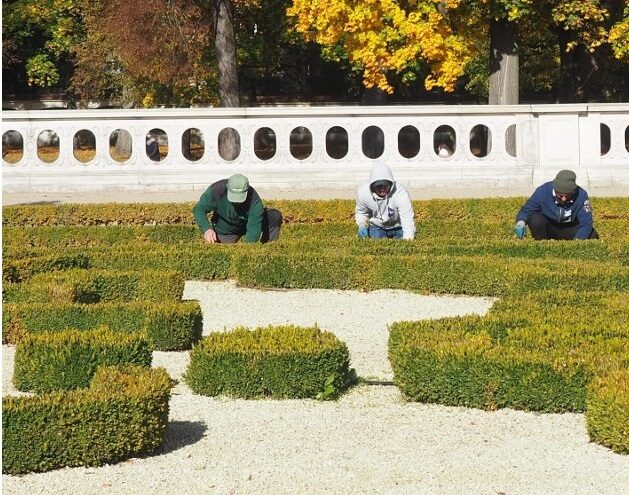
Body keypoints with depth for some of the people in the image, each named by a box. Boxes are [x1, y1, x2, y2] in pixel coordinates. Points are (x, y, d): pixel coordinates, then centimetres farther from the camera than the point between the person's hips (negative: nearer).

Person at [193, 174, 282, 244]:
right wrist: (207, 229, -42)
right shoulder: (217, 190, -32)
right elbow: (199, 209, -25)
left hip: (248, 224, 0)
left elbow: (254, 227, -36)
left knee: (275, 217, -19)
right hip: (225, 232, 0)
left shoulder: (254, 201, -34)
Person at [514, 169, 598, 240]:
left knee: (592, 235, -24)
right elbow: (526, 210, -15)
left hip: (570, 230, 1)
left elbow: (586, 224, -23)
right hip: (548, 229, -1)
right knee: (536, 219, -33)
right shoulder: (543, 191, -24)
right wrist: (521, 222, -39)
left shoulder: (581, 195, -23)